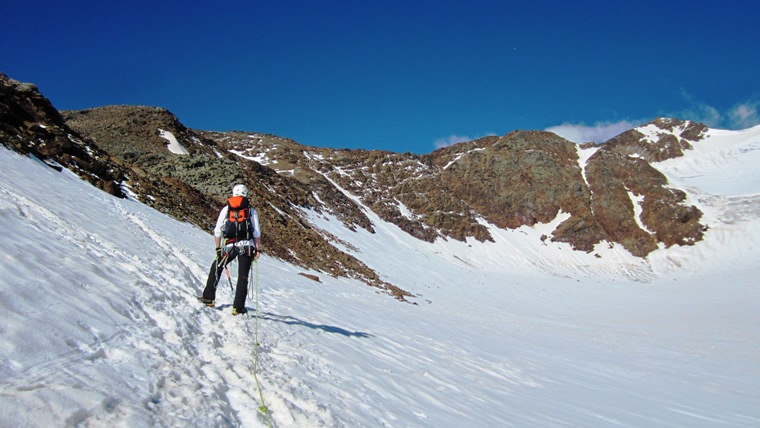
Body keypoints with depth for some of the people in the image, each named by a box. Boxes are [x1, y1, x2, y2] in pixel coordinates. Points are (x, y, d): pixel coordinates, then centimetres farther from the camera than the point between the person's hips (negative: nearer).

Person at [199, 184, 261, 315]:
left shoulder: (226, 209, 11)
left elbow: (217, 231, 7)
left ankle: (209, 297, 19)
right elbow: (257, 232, 2)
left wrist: (218, 248, 13)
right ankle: (238, 307, -1)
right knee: (243, 276, 2)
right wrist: (258, 249, 6)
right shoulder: (251, 210, 10)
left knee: (216, 267, 21)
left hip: (229, 246, 1)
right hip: (247, 246, 0)